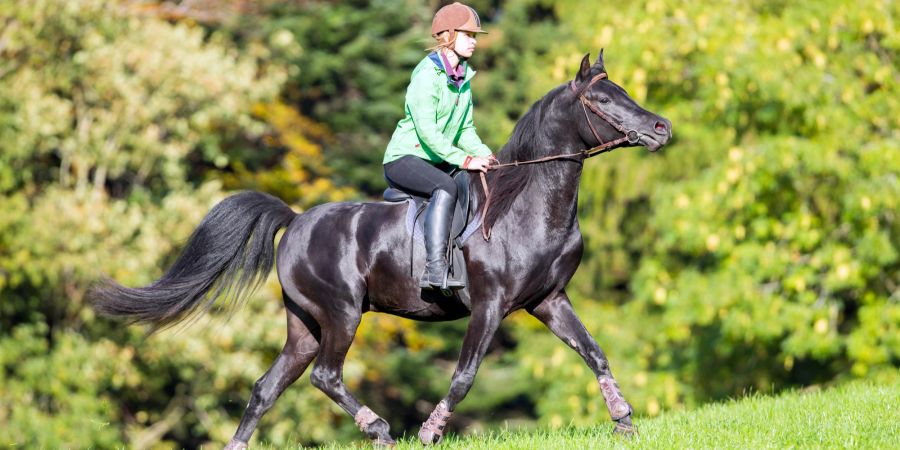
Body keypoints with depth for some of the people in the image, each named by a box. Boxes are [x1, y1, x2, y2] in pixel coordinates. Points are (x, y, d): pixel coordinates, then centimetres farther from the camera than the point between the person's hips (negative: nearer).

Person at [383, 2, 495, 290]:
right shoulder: (426, 77, -17)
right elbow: (428, 132, -24)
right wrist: (465, 160, -28)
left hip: (436, 161, 10)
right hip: (403, 158, -10)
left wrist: (484, 154, -6)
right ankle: (435, 269, -45)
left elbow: (465, 130, 13)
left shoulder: (464, 77, 10)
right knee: (446, 187, -35)